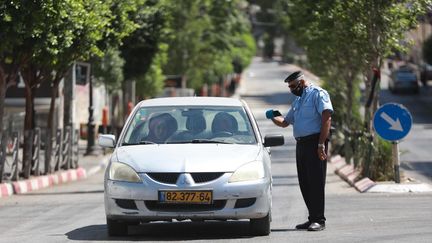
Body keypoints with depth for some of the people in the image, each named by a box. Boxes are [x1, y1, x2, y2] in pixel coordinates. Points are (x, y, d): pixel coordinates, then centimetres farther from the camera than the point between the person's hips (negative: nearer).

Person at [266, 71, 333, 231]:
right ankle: (313, 218, 14)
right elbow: (284, 122, 32)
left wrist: (321, 144, -21)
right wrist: (273, 117, 9)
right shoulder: (297, 101, 24)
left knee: (316, 182, -9)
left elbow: (327, 118, -15)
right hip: (301, 144, 9)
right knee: (304, 183, 8)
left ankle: (319, 220, -9)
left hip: (314, 141, -9)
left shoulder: (318, 94, -4)